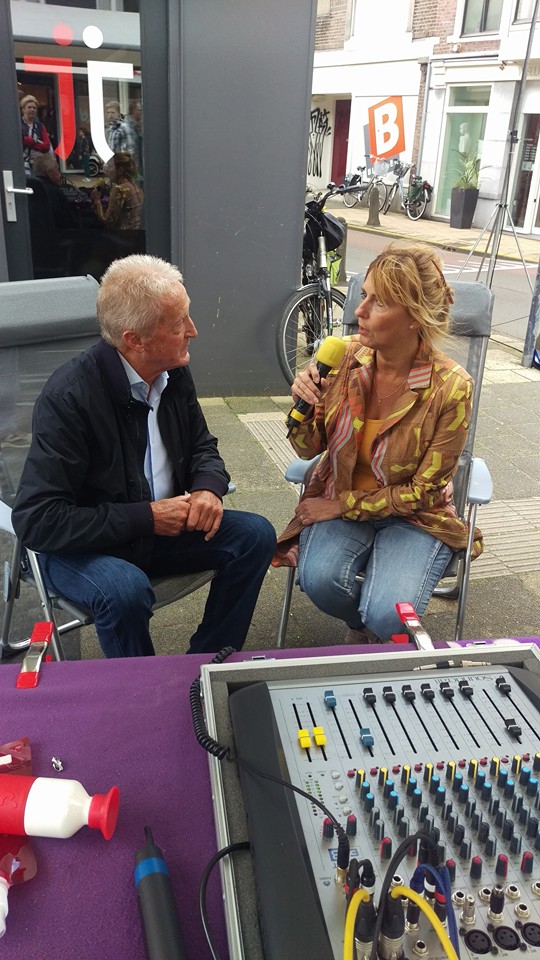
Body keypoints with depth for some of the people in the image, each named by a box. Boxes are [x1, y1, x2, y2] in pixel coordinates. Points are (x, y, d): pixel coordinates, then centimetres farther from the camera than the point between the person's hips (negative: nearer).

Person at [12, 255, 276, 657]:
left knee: (256, 534, -10)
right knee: (126, 590, -35)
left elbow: (202, 446, 11)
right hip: (84, 546, -6)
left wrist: (208, 488, -13)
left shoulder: (174, 372, -5)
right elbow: (36, 518, -25)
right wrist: (145, 517, -26)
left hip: (165, 525, 6)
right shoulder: (69, 396, -24)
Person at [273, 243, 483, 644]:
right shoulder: (345, 358, -10)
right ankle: (360, 625, 10)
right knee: (320, 578, -27)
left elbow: (423, 493, -12)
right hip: (338, 502, 3)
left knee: (387, 617, -25)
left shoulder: (451, 387, -20)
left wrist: (342, 506, -13)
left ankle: (371, 626, 16)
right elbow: (309, 449, 0)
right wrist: (303, 405, -20)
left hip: (414, 516, -2)